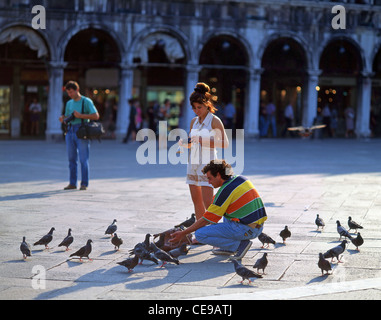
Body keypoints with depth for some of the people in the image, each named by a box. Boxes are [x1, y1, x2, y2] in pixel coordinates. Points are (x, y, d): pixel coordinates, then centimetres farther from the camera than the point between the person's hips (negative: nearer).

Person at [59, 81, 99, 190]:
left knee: (83, 159, -6)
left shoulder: (86, 101, -2)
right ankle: (72, 183, 11)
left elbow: (96, 116, -9)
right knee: (72, 159, 6)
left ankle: (84, 184, -2)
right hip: (70, 131, 6)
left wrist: (81, 116, -16)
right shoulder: (69, 103, 16)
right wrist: (62, 118, 2)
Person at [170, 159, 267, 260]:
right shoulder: (241, 178, 9)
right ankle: (229, 247, 21)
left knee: (200, 234, -8)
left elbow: (206, 220, -9)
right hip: (259, 227, 9)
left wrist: (183, 233, 0)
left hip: (246, 229, -9)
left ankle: (239, 244, -7)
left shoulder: (225, 191, -14)